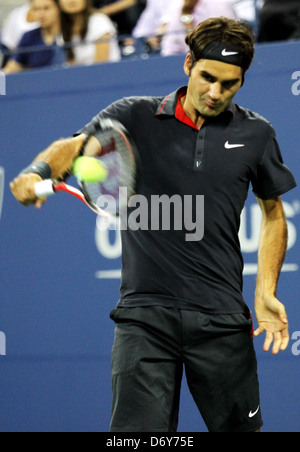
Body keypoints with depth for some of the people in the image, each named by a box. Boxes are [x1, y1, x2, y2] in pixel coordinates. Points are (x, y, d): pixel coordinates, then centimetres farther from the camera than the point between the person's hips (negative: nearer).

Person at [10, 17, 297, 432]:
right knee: (136, 430, -9)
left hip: (221, 320, 1)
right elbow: (77, 147, -12)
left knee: (240, 427, 7)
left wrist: (266, 293, 9)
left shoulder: (256, 134, 7)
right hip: (145, 315, -1)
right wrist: (39, 171, -34)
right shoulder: (136, 117, 2)